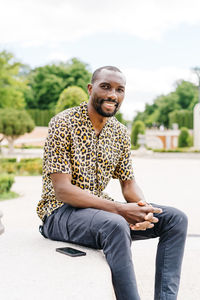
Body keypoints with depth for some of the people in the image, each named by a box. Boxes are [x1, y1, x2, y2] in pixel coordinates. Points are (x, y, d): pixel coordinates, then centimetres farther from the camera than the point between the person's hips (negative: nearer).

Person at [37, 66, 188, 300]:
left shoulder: (120, 133, 6)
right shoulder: (63, 123, -14)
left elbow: (128, 183, 9)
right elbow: (62, 190, -20)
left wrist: (144, 208, -15)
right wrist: (118, 209, -28)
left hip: (100, 209, 7)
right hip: (60, 211, -7)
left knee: (175, 218, -6)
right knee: (115, 225, -38)